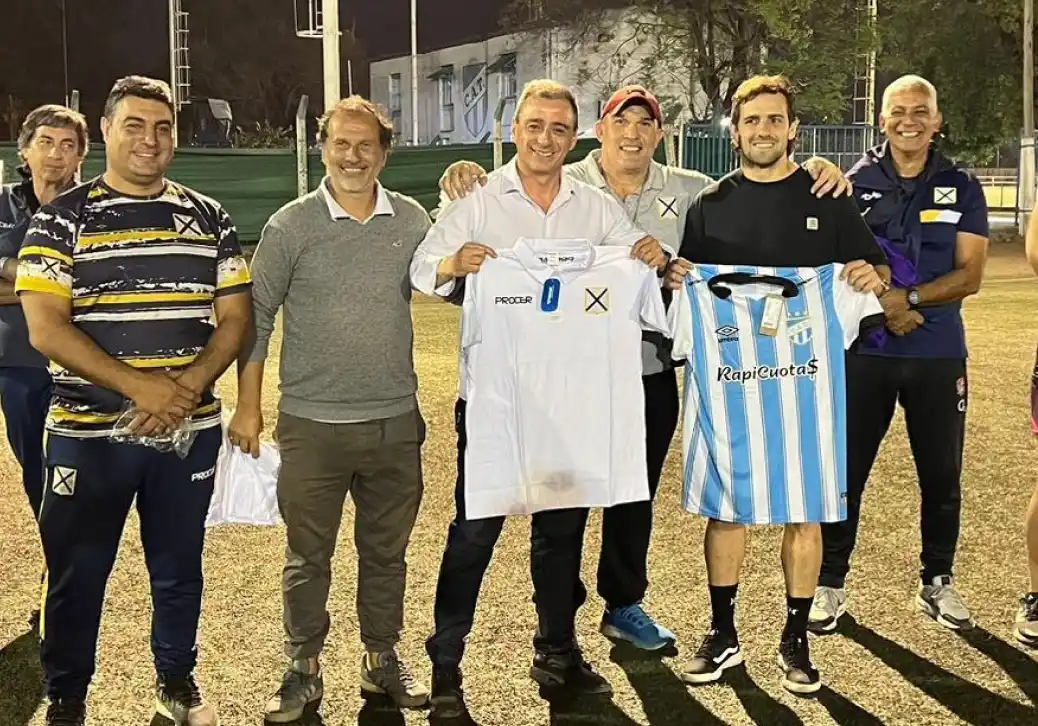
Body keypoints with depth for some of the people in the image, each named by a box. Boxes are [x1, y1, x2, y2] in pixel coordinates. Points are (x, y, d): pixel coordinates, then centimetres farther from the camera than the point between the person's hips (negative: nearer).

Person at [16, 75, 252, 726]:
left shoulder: (209, 219, 6)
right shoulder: (63, 219, -2)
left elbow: (236, 316, 4)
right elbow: (46, 329, -10)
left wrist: (188, 386, -14)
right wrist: (141, 387, -19)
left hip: (190, 431, 3)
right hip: (89, 434, -2)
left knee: (179, 568, 14)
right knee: (77, 574, 7)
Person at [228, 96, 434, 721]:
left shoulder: (412, 220, 3)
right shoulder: (291, 225, -4)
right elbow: (256, 316, 1)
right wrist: (248, 406, 0)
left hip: (396, 422, 2)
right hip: (311, 426, -2)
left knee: (387, 551, 15)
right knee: (308, 556, 9)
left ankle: (383, 658, 31)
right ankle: (304, 669, 24)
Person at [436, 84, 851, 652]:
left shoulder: (687, 192, 4)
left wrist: (816, 174, -5)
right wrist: (464, 178, -30)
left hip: (651, 374, 4)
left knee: (636, 496, 18)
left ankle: (624, 605, 37)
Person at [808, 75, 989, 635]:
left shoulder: (961, 188, 4)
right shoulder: (854, 184, 1)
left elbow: (969, 274, -3)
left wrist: (908, 298, -18)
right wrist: (879, 306, -15)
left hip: (939, 354, 1)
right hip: (864, 350, -1)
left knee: (941, 474, 10)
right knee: (845, 471, 3)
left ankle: (938, 582, 26)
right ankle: (831, 584, 14)